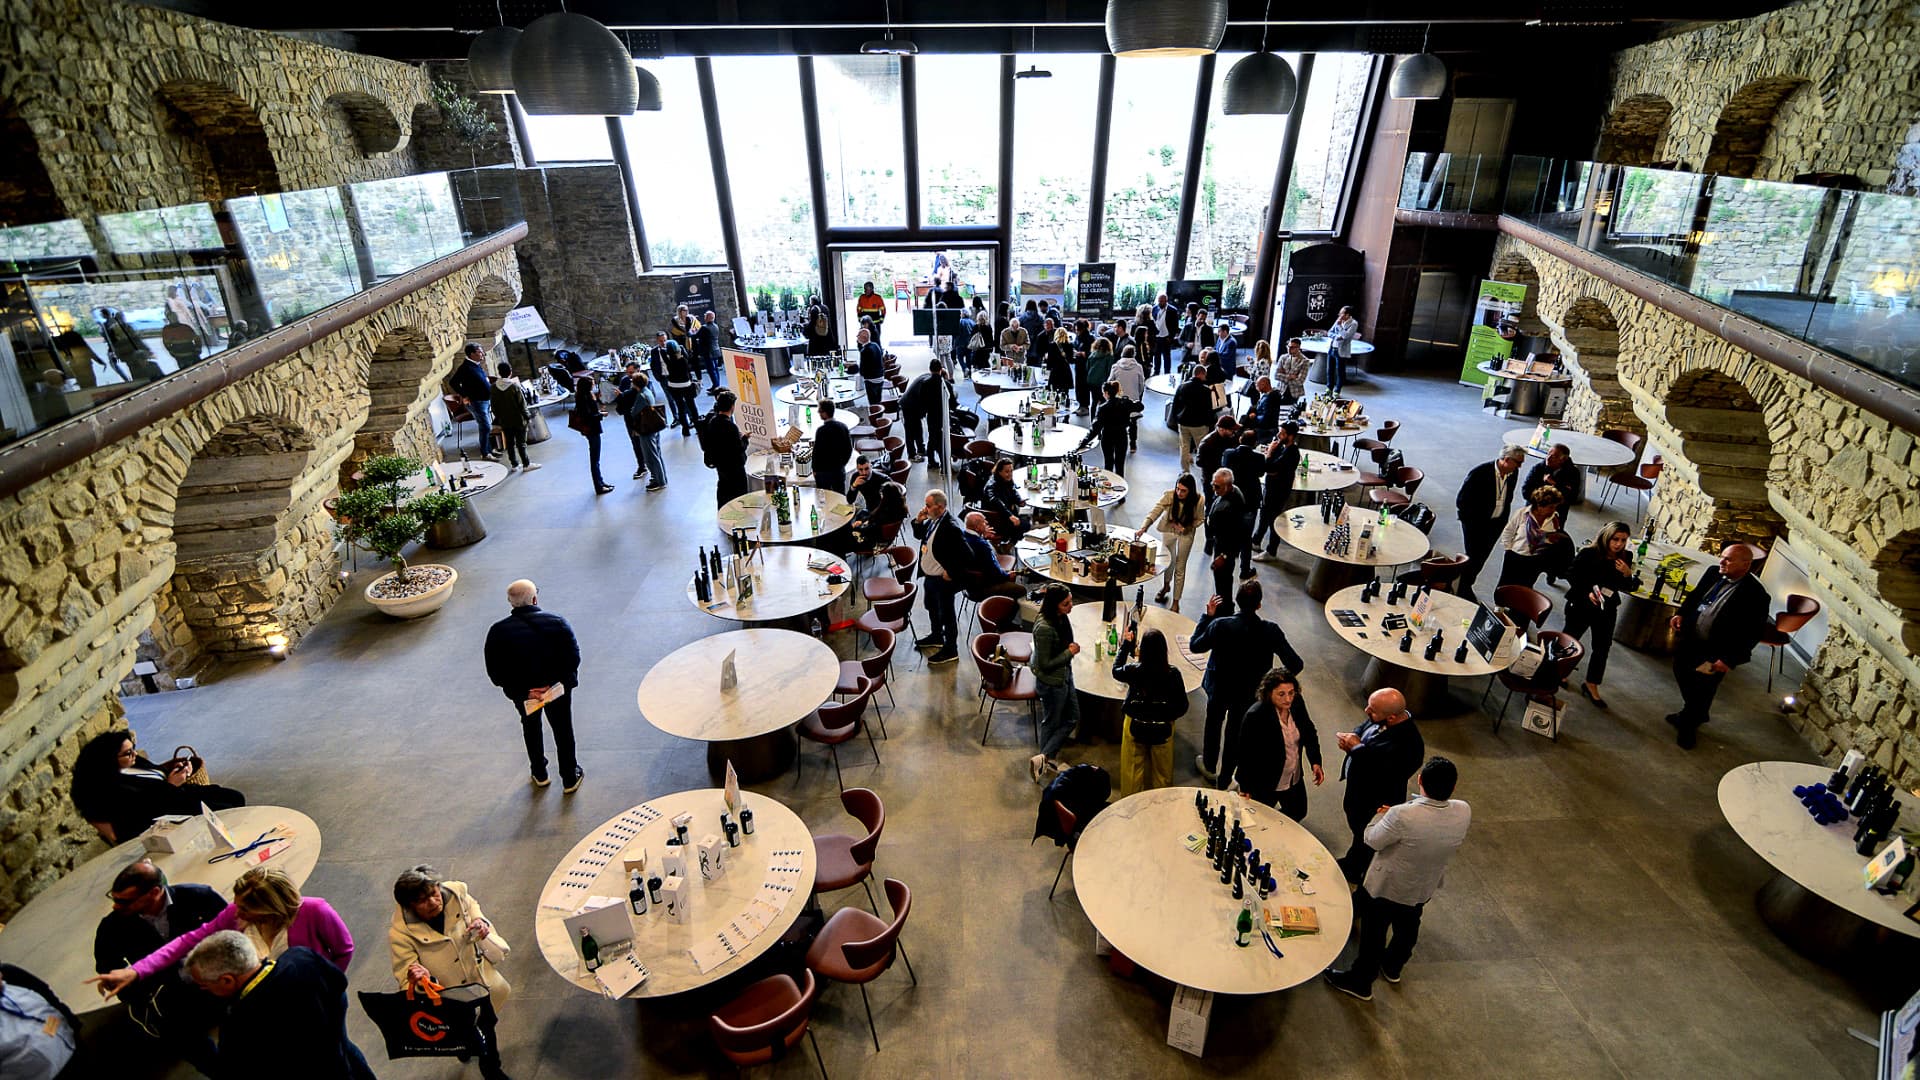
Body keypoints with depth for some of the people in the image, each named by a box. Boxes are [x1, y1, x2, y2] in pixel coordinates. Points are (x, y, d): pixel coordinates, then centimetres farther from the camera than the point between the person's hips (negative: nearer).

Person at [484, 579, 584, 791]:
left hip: (522, 692, 1)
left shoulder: (498, 631, -14)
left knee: (531, 729, 27)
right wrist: (566, 680, -10)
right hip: (557, 687, -1)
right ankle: (570, 778, 29)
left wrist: (514, 688, -4)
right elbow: (573, 657, -17)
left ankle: (540, 775, 40)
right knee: (563, 730, 17)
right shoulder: (557, 622, -18)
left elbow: (494, 673, -11)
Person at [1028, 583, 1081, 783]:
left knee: (1072, 718, 18)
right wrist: (1070, 652, -20)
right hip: (1051, 682, -9)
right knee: (1052, 723, 10)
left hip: (1064, 676, 9)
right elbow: (1045, 664, -25)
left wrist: (1072, 648, 2)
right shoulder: (1044, 628, -32)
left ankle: (1045, 758, 27)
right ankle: (1047, 760, 28)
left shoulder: (1061, 617, -6)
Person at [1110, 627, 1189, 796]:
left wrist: (1126, 644, 11)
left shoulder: (1133, 670, -20)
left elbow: (1116, 671, 5)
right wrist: (1167, 715, 10)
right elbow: (1182, 706, -11)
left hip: (1135, 727, 0)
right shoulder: (1173, 673, -19)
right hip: (1163, 730, 0)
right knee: (1161, 772, 21)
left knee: (1133, 771, 19)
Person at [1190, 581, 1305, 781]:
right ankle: (1226, 777, 39)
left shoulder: (1220, 625, -28)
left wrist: (1208, 615, -6)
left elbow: (1195, 646, -11)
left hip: (1219, 688, -1)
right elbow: (1295, 664, -19)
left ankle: (1209, 766, 47)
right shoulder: (1271, 630, -23)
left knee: (1213, 725, 25)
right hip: (1249, 692, 1)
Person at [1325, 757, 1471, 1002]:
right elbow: (1458, 842, 0)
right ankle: (1393, 967, 56)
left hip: (1386, 886, -5)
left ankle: (1361, 982, 37)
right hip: (1425, 888, 5)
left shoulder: (1402, 815, -39)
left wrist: (1380, 815, -3)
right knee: (1408, 926, 31)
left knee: (1374, 933, 17)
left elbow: (1372, 841, -21)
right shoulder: (1464, 812, -23)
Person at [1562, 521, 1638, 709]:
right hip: (1581, 606, -4)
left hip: (1606, 610, 4)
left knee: (1602, 648, 7)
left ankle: (1591, 686, 21)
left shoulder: (1624, 558, -6)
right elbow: (1571, 575, -11)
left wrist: (1627, 574, -20)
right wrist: (1587, 593, -23)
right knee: (1569, 639, 15)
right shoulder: (1588, 553, -19)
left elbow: (1627, 588, 1)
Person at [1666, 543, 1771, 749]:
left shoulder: (1755, 595, -21)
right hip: (1688, 642, 6)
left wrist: (1729, 660, -20)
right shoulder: (1713, 573, -3)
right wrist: (1681, 614, -1)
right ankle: (1689, 714, 49)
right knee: (1683, 678, 24)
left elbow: (1753, 633, -19)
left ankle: (1689, 727, 33)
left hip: (1713, 655, -6)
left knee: (1702, 692, 10)